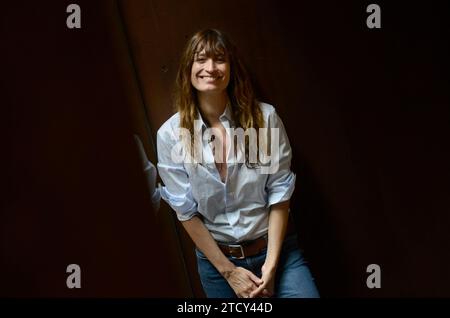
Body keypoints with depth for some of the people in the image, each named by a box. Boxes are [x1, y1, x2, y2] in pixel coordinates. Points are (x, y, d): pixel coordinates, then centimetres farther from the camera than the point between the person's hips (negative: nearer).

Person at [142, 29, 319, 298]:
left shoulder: (265, 117, -11)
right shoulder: (170, 134, -10)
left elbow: (280, 194, -8)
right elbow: (186, 211, -7)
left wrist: (271, 264, -12)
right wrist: (228, 271, -7)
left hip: (276, 248, 0)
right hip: (215, 256, 1)